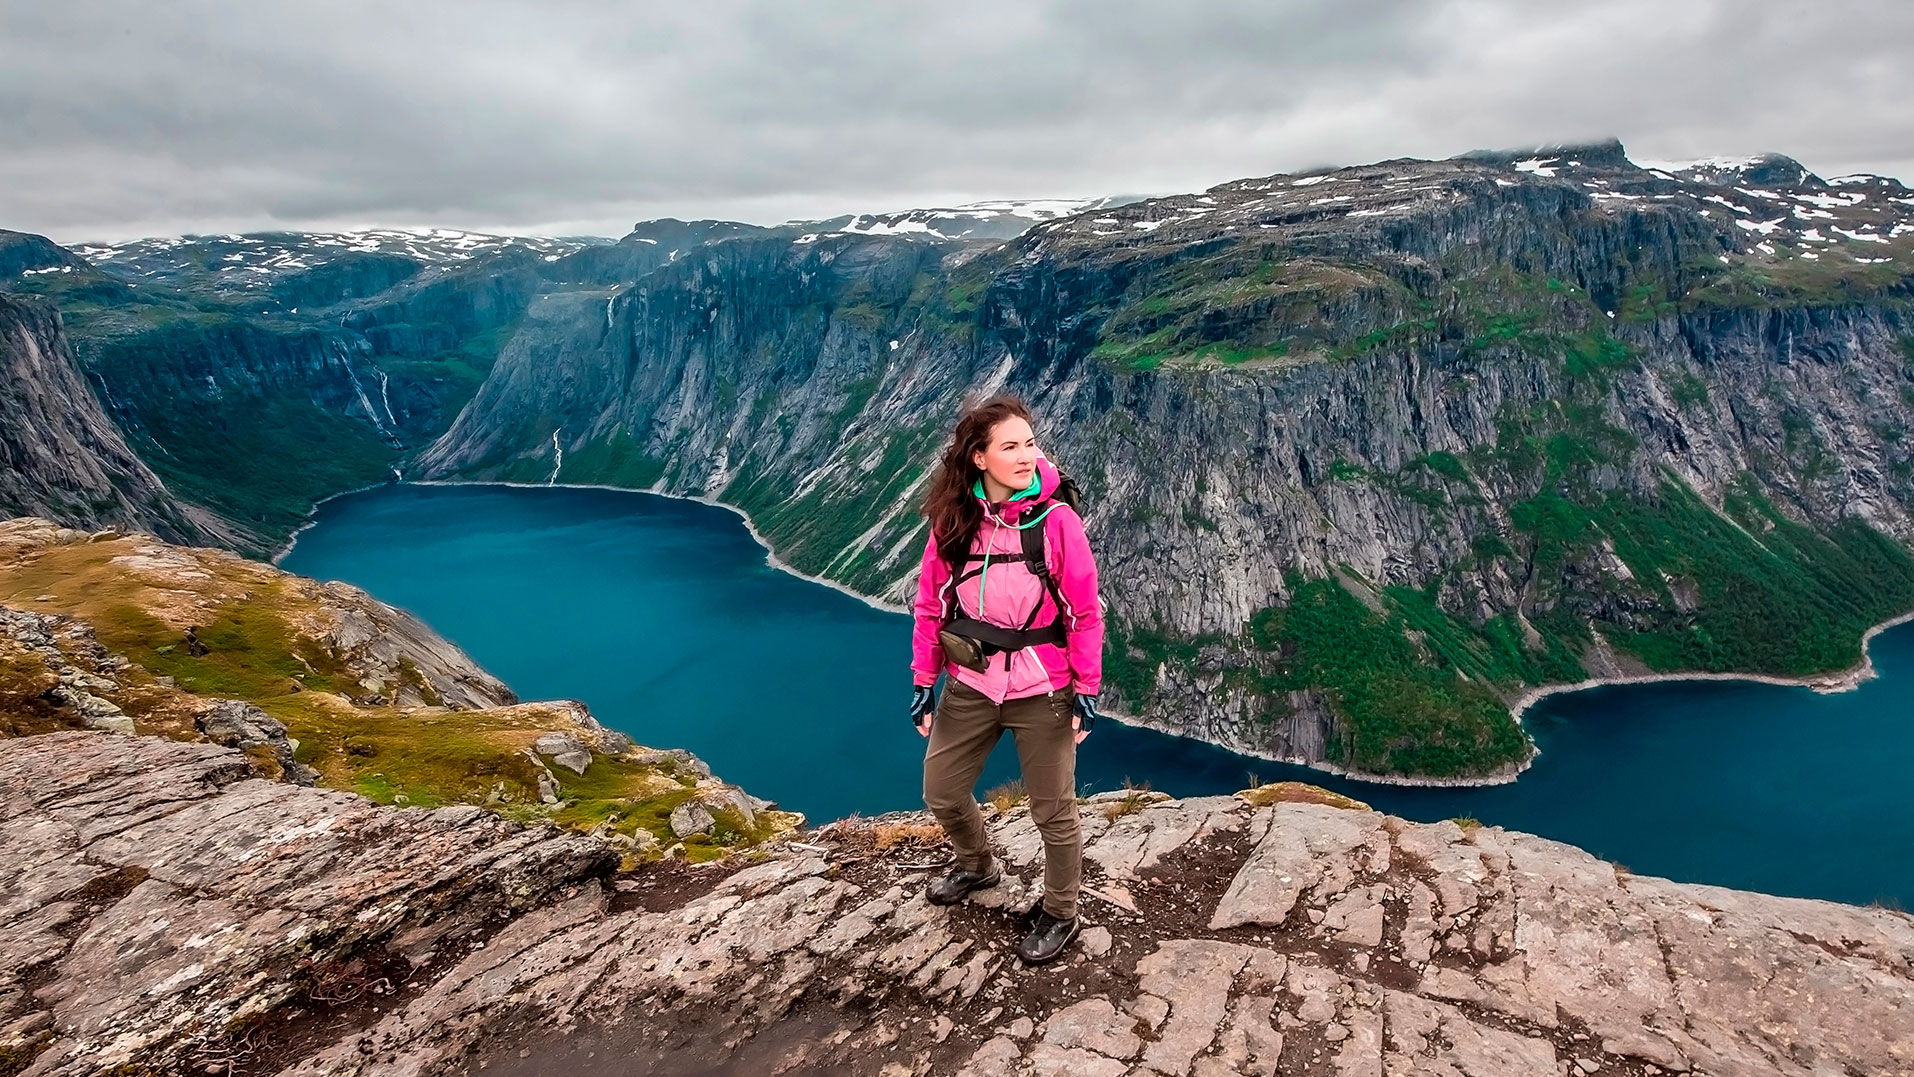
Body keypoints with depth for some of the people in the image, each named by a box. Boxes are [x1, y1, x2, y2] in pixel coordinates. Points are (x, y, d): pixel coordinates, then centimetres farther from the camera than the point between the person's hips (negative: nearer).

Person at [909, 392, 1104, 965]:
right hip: (970, 687, 4)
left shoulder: (1057, 521, -14)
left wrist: (1087, 689, -9)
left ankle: (1059, 914, 35)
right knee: (942, 794, 16)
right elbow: (930, 605, 2)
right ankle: (977, 865, 48)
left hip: (1042, 692, -3)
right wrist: (923, 681, 2)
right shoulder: (952, 522, -6)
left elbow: (1086, 612, -8)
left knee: (1053, 812, 10)